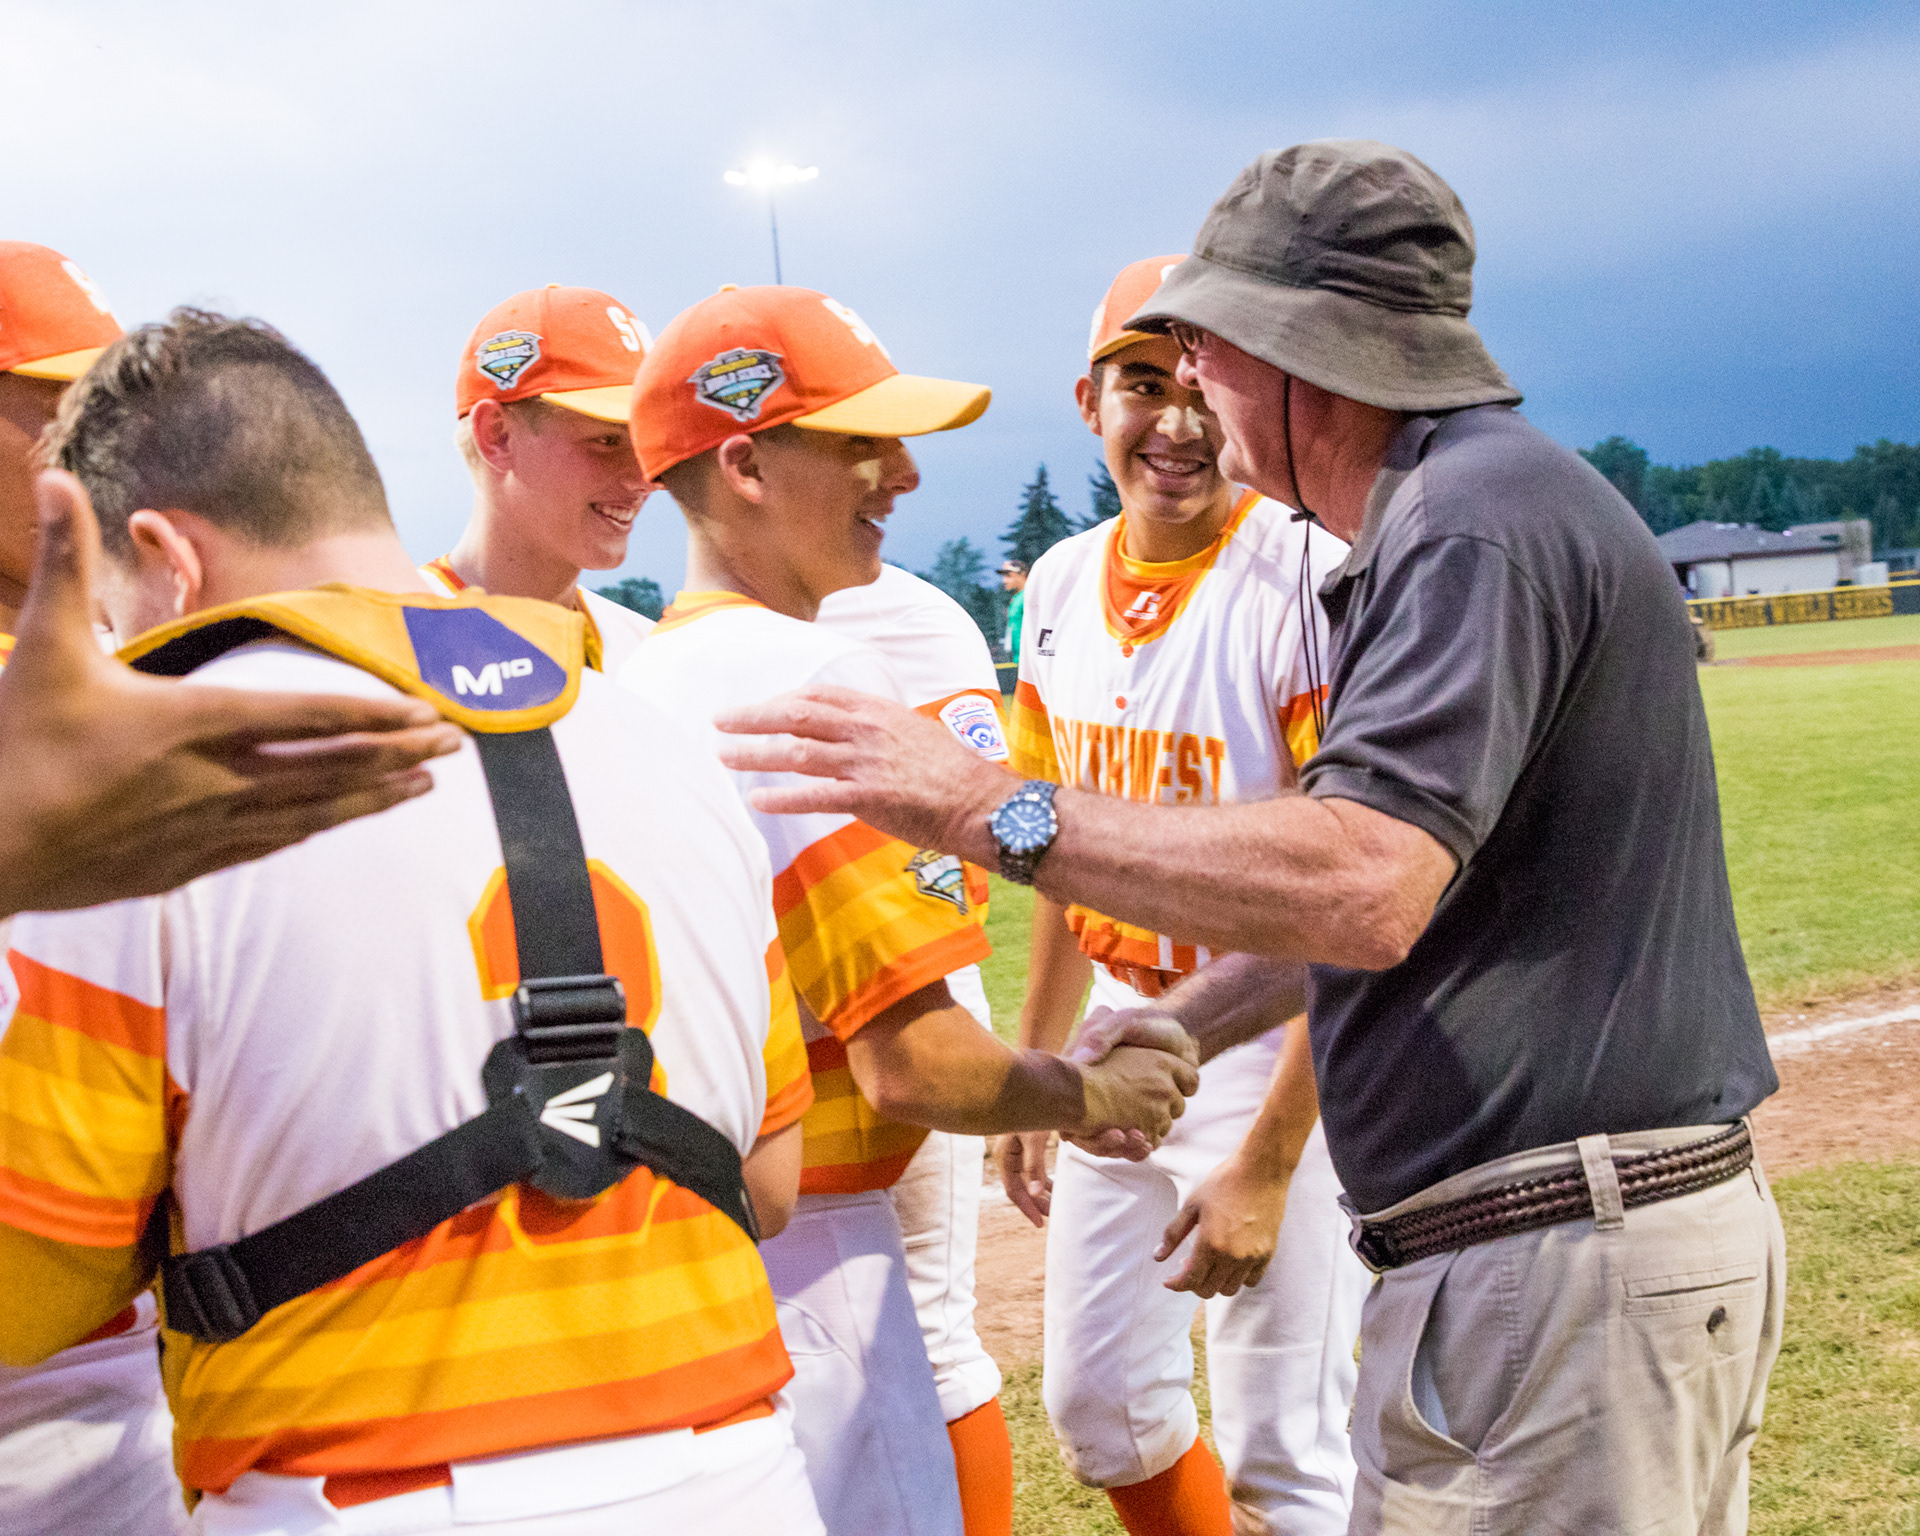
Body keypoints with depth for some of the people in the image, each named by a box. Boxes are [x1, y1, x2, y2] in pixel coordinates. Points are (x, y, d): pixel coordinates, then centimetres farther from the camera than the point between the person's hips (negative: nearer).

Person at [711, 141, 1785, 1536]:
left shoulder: (1474, 522, -16)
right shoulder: (1464, 511, 18)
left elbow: (1361, 888, -28)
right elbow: (1399, 879, 23)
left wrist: (991, 810, -25)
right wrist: (1175, 1027, 19)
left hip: (1562, 1257, -11)